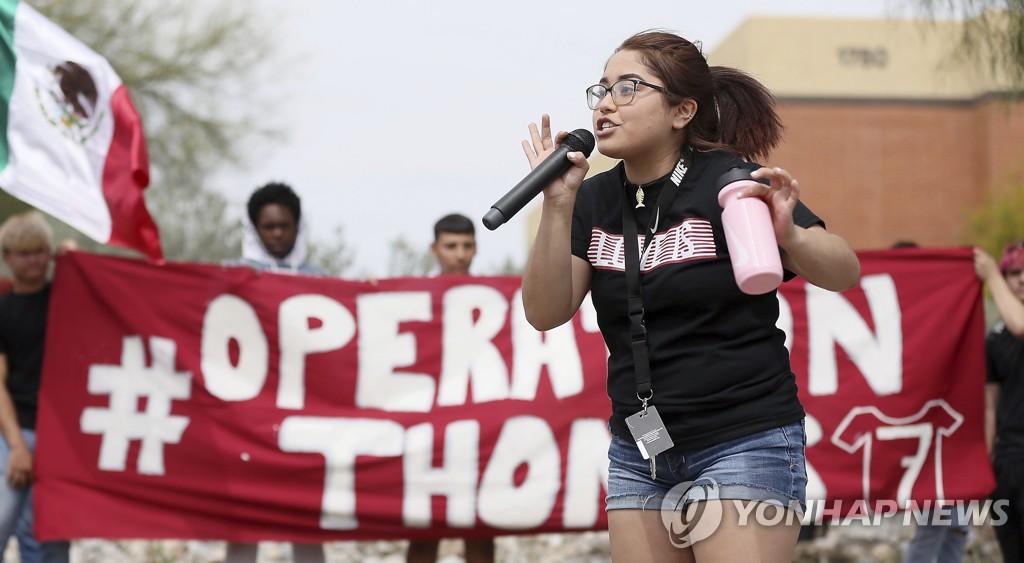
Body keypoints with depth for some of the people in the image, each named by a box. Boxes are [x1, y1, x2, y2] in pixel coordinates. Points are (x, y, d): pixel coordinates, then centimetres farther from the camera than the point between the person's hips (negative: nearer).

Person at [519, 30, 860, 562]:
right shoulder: (595, 200, 5)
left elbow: (845, 272, -14)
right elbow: (545, 313, -3)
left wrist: (789, 236, -35)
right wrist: (557, 205, -14)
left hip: (743, 443, -5)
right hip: (638, 453, 6)